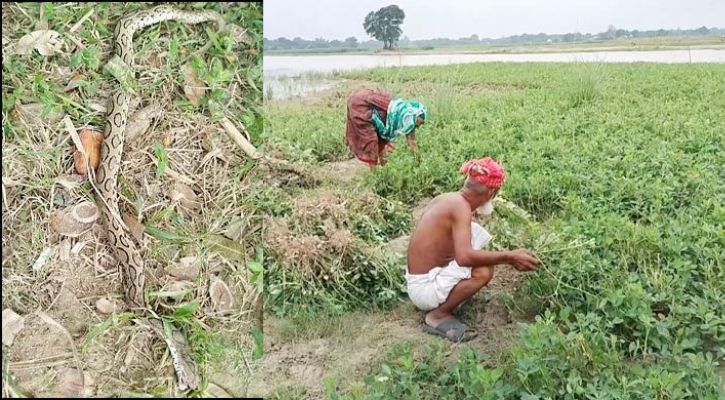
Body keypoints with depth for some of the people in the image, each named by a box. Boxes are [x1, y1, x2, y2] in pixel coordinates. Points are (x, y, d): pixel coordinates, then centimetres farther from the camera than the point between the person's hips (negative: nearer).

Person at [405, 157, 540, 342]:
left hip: (425, 275, 10)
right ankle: (438, 316, -7)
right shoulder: (461, 206, -21)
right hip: (424, 288, -10)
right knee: (483, 271, -27)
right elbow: (464, 257, -36)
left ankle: (441, 302, 12)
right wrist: (509, 257, -26)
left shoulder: (448, 198, 6)